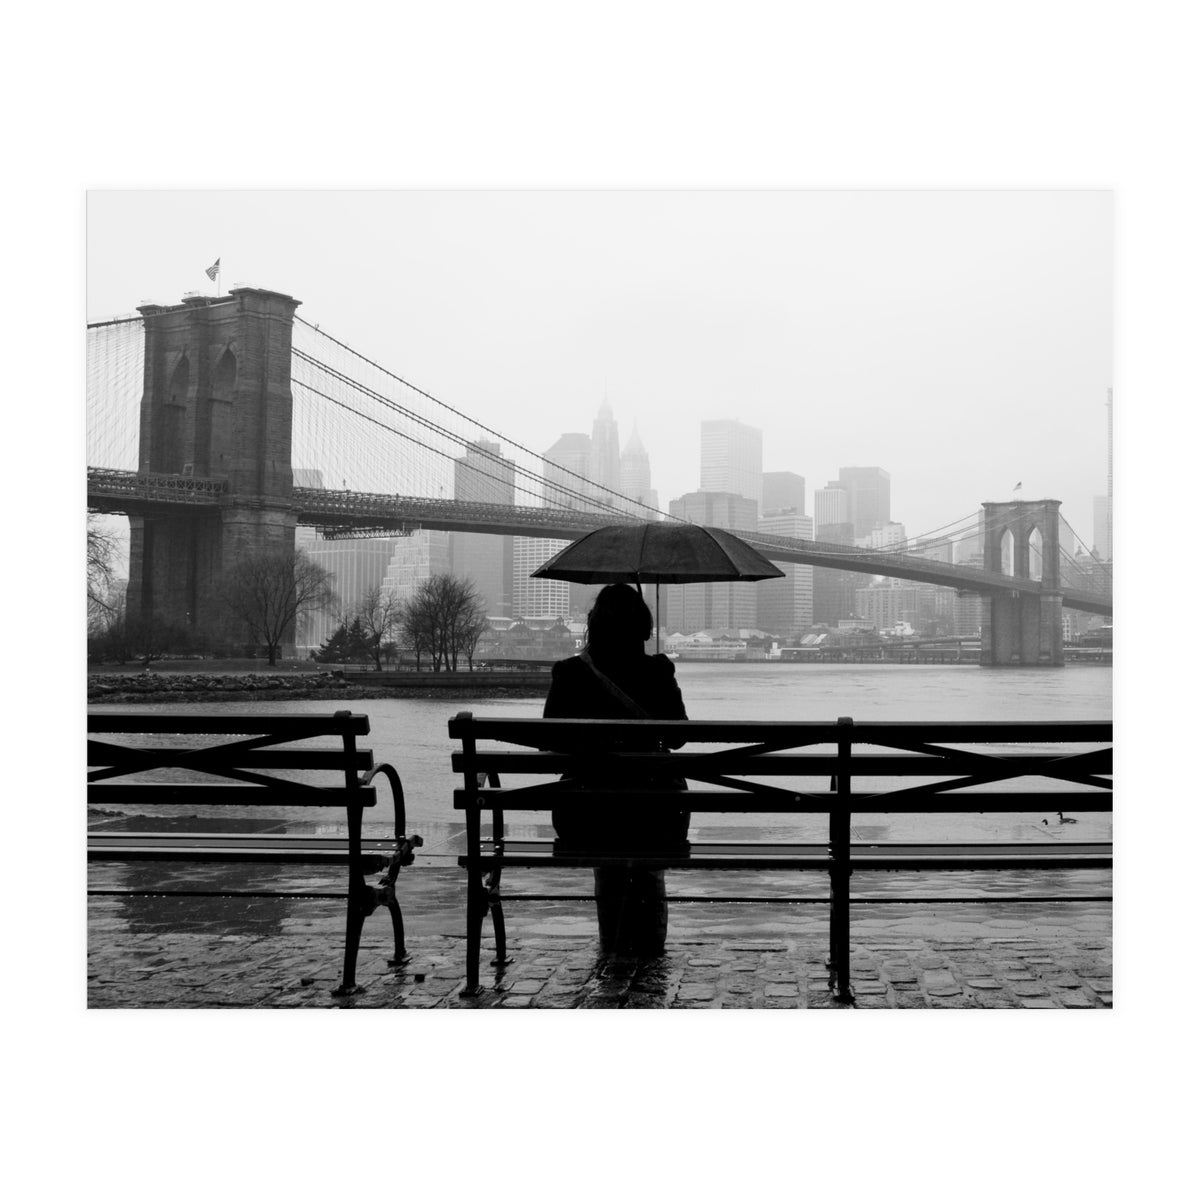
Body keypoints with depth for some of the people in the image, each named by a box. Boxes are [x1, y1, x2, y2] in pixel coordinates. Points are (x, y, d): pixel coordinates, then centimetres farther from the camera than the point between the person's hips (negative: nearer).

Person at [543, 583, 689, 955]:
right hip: (656, 818, -1)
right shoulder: (659, 671, -7)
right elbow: (677, 737, 4)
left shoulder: (569, 673, -7)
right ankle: (648, 948, 39)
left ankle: (614, 947, 44)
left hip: (585, 819, 1)